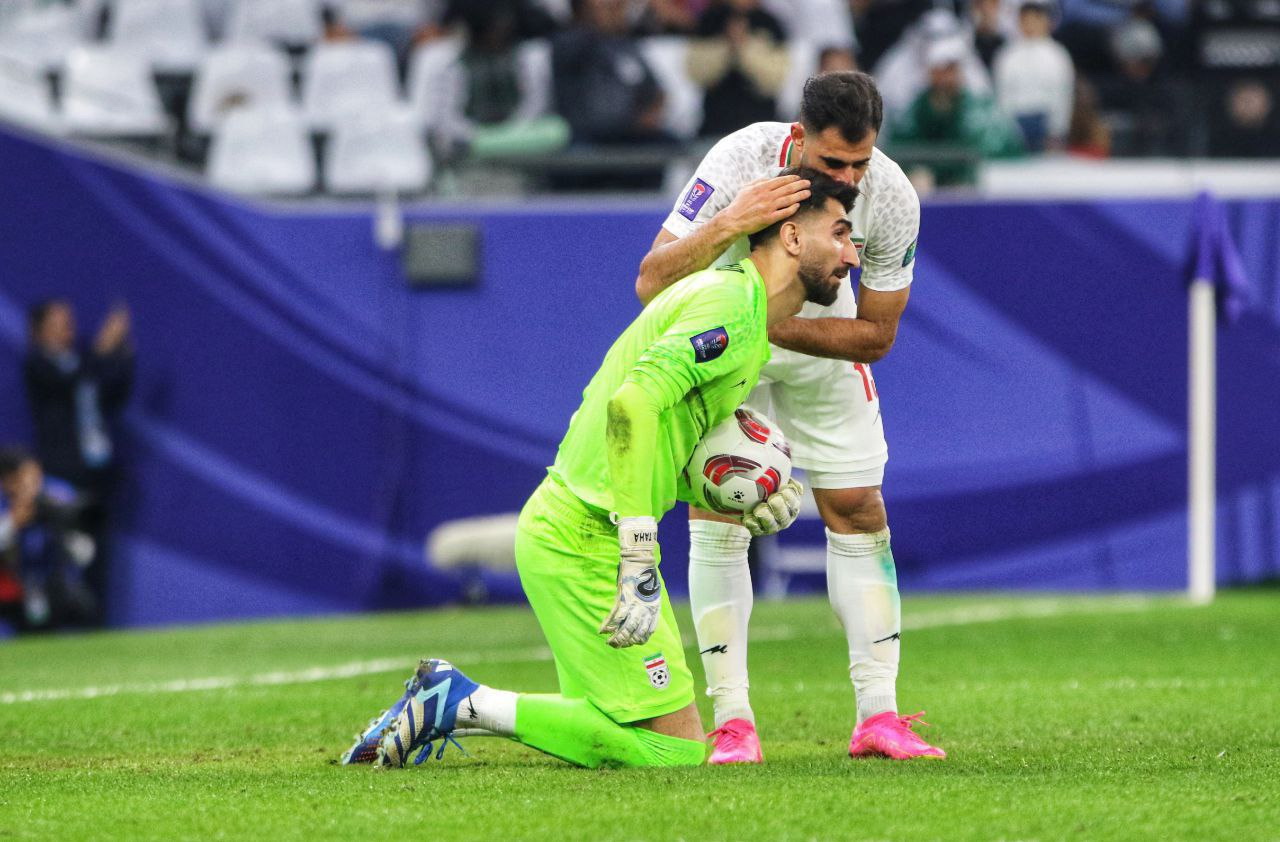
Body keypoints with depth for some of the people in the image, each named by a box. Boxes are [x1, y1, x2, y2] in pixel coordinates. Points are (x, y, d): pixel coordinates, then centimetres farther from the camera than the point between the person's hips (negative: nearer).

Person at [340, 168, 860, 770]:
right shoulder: (732, 304, -13)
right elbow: (634, 404, -27)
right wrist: (641, 564, -28)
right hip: (588, 538, -10)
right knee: (676, 750, -8)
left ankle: (448, 702, 13)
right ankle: (463, 704, -6)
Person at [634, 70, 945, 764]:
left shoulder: (892, 199, -26)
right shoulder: (741, 161, -33)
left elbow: (875, 335, -17)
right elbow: (652, 282, -34)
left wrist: (773, 326, -31)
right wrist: (728, 224, -50)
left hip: (824, 347, 2)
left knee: (858, 513, -3)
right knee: (716, 518, -11)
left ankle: (878, 715, 0)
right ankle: (732, 721, -8)